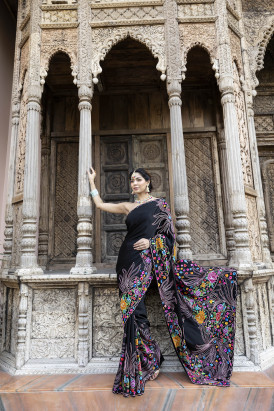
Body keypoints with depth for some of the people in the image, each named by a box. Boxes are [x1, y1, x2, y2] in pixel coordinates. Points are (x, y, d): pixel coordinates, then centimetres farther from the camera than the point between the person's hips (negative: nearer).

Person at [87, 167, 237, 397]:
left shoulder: (159, 204, 6)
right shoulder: (128, 207, 18)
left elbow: (169, 233, 4)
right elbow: (100, 204, 23)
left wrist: (151, 242, -13)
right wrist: (92, 181, 29)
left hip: (146, 260, -4)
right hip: (128, 261, 5)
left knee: (135, 310, -10)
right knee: (133, 311, 0)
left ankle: (149, 361, 10)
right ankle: (150, 361, 14)